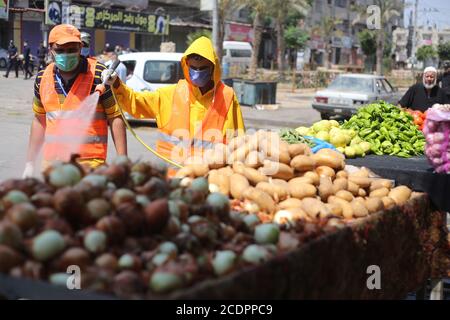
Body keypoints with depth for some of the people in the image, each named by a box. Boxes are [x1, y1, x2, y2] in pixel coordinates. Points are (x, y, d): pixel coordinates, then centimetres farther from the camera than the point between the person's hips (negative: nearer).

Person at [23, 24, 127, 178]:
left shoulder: (99, 74, -7)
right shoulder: (42, 78, 7)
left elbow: (115, 118, -6)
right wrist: (30, 163, 18)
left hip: (91, 162, -5)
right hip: (52, 163, 5)